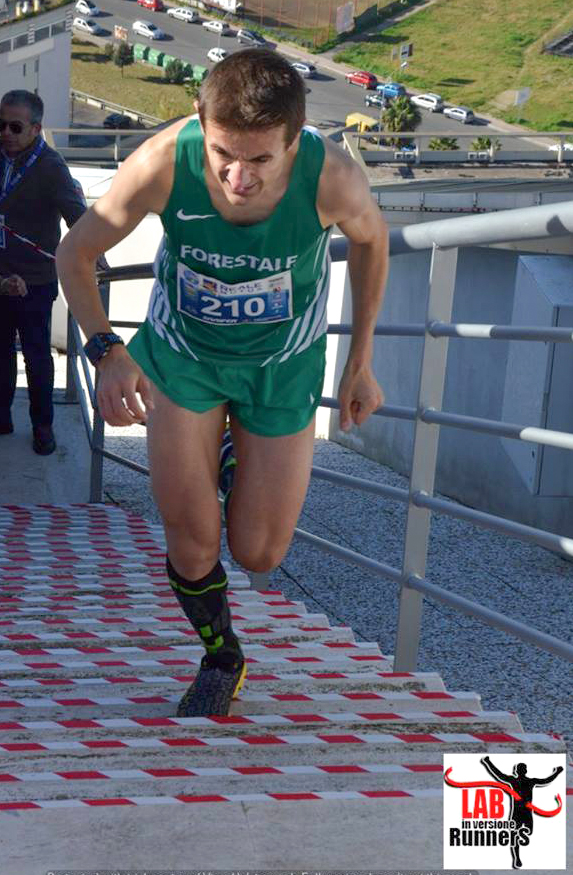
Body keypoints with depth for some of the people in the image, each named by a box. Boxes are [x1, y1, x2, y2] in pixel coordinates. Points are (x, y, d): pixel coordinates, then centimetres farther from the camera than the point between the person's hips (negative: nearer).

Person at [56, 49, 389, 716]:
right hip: (181, 349, 0)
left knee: (259, 555, 4)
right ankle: (221, 658, 31)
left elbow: (370, 238, -6)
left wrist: (361, 363, 0)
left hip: (282, 361, 0)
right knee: (191, 542, -1)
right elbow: (75, 253, -14)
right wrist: (106, 350, -31)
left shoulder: (332, 178, -31)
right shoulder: (163, 163, -31)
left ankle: (239, 461, 38)